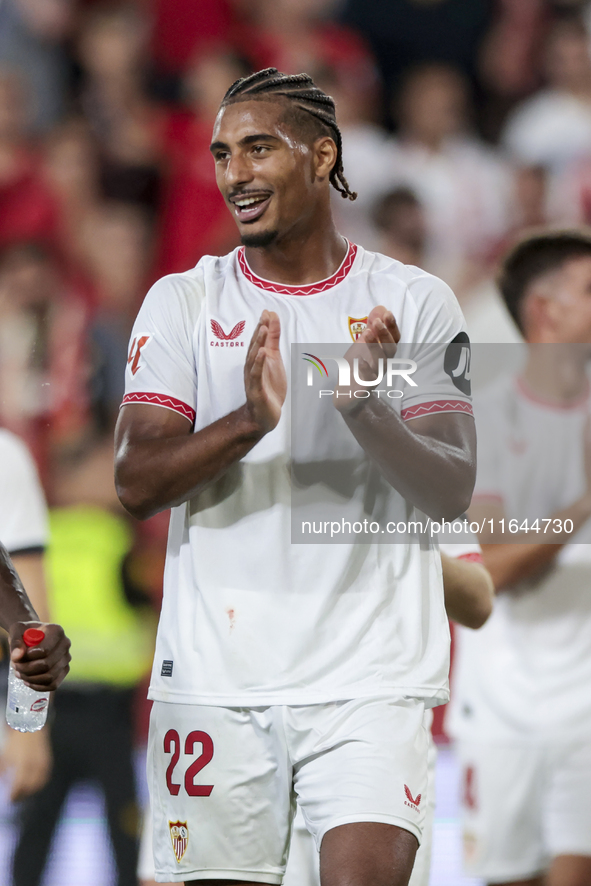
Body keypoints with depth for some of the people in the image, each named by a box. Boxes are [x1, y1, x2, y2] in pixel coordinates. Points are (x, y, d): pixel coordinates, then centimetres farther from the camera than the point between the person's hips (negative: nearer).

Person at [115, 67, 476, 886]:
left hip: (368, 676, -2)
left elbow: (450, 494, -5)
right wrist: (249, 421, -22)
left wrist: (365, 411, -24)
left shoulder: (414, 302, 3)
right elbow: (136, 483, -4)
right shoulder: (183, 302, 7)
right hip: (215, 677, 2)